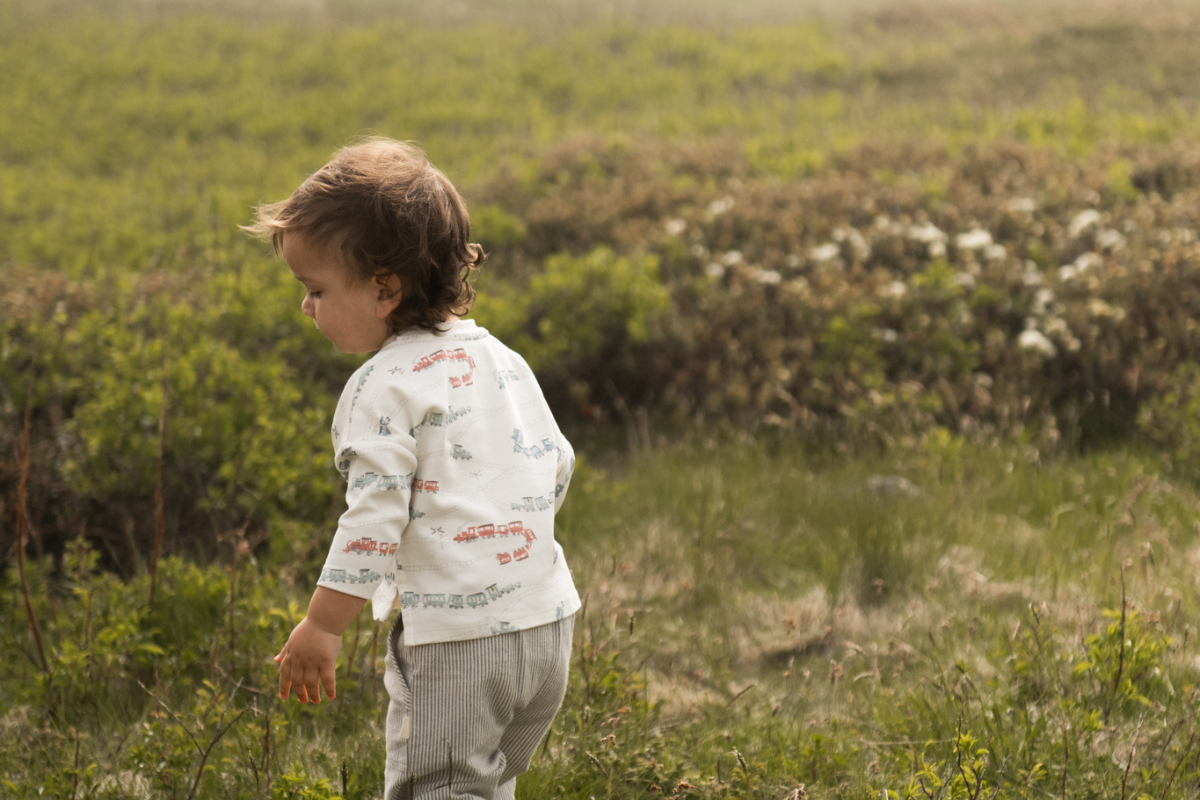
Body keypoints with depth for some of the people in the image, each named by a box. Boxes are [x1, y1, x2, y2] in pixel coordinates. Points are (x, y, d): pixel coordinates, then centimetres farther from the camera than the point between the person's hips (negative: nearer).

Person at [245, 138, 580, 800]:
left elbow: (375, 516, -16)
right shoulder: (501, 360, 13)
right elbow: (555, 465, 20)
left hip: (457, 638, -8)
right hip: (547, 622, 8)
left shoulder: (386, 387, -12)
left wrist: (320, 626, -10)